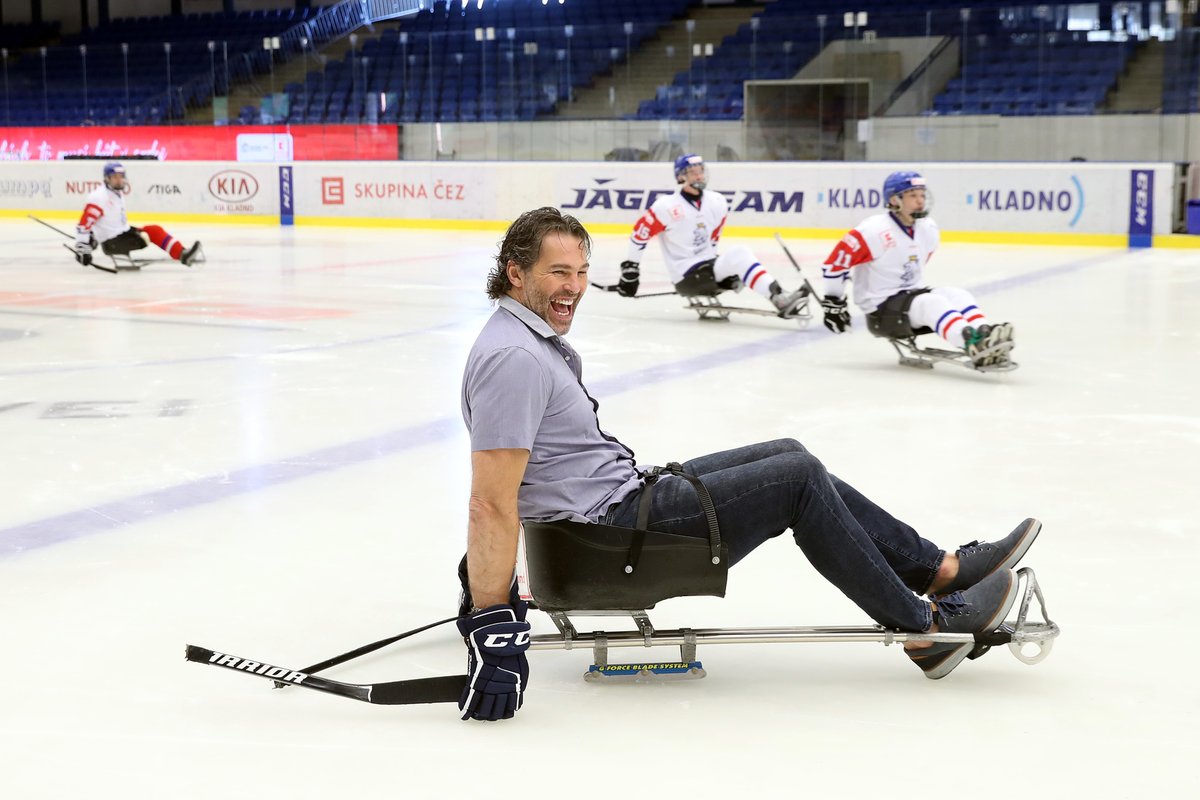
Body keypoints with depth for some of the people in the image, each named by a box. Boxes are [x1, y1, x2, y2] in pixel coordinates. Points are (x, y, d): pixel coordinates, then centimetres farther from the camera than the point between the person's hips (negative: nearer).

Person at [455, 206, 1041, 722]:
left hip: (627, 495, 11)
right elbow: (491, 503, -28)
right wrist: (491, 625, -31)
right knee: (798, 477, -8)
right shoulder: (512, 359, -22)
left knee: (790, 459, 11)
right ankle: (923, 629, 3)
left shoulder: (540, 340, 13)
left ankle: (941, 569, 15)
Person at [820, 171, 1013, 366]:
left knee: (959, 296, -16)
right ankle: (974, 344, -54)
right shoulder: (876, 231, -18)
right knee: (934, 303, -31)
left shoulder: (929, 229, 5)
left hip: (913, 294, 8)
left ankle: (985, 341, -40)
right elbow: (835, 262, -15)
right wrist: (833, 303, -9)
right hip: (881, 309, -8)